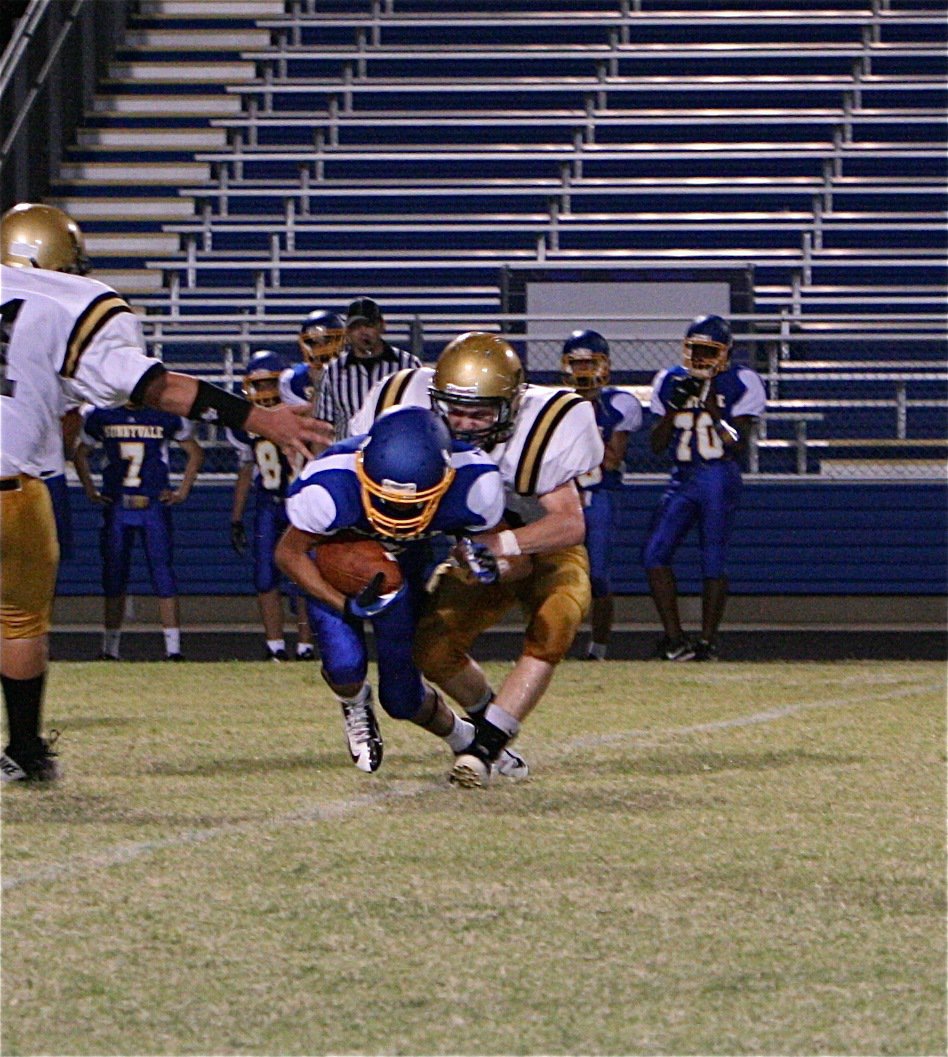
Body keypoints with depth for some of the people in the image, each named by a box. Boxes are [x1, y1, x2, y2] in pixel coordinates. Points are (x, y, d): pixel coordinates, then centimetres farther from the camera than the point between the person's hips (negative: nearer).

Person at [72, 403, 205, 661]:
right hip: (116, 506, 2)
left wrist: (183, 491, 3)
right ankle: (110, 647, 14)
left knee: (163, 572, -7)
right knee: (114, 575, 6)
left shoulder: (165, 415, -1)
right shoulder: (100, 414, 3)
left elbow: (195, 453, 11)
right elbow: (80, 454, 18)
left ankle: (173, 647, -8)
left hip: (155, 505, -2)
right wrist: (90, 490, 8)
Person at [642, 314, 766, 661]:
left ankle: (707, 642, 5)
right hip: (682, 477, 5)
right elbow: (657, 445, 7)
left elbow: (738, 445, -8)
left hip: (721, 478, -5)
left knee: (713, 560, -4)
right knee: (654, 553, -6)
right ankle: (675, 640, -1)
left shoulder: (740, 384, -2)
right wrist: (674, 408, -6)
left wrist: (715, 414, -17)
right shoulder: (670, 382, 10)